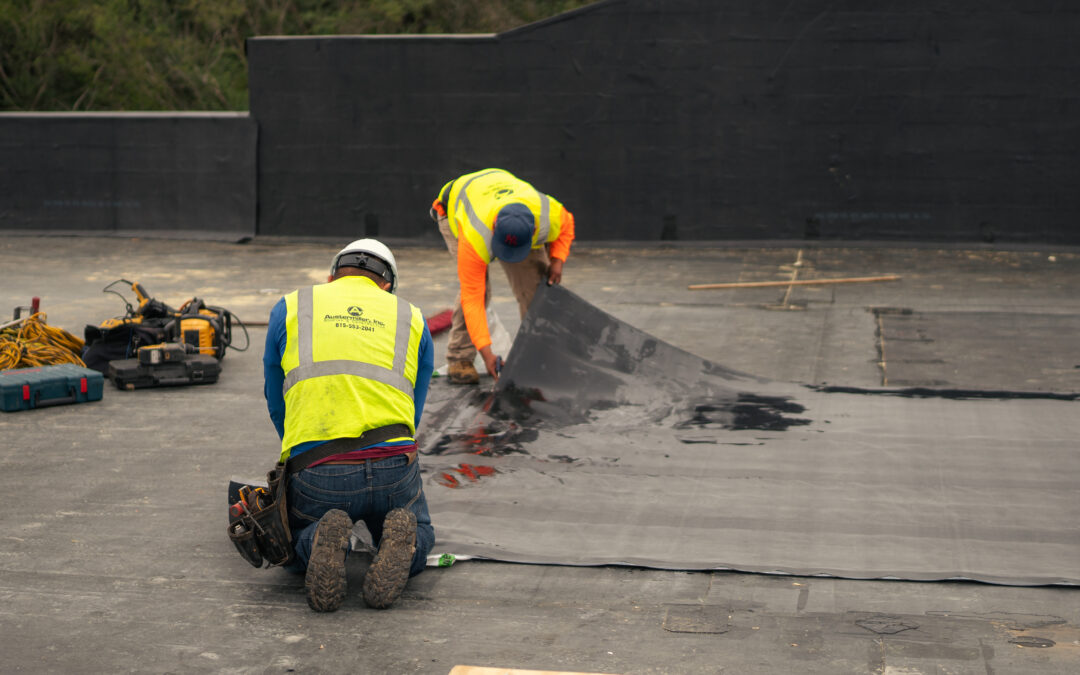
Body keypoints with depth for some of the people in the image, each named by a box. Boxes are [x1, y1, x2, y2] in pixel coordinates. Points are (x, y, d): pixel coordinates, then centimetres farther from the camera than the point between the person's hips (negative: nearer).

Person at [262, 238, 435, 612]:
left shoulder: (289, 308, 17)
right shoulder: (412, 319, 19)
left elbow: (276, 403, 23)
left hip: (316, 476, 0)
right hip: (394, 466, 1)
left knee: (293, 548, 29)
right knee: (420, 536, 30)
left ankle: (318, 542, -8)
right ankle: (398, 543, -6)